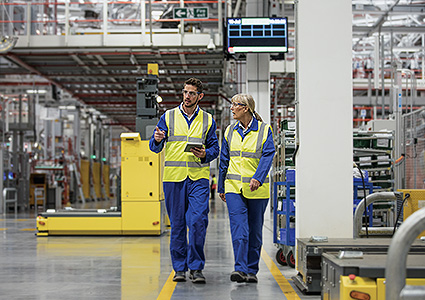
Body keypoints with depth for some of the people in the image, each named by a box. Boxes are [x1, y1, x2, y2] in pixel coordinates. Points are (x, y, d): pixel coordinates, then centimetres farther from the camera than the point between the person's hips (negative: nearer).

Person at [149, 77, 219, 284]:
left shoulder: (207, 120, 10)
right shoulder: (168, 117, 8)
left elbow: (214, 148, 11)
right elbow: (155, 147, 7)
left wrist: (205, 155, -11)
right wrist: (157, 140, -16)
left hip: (198, 178, 0)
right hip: (173, 177, 0)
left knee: (198, 222, -13)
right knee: (177, 224, 4)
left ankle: (196, 267, -3)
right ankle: (179, 268, 15)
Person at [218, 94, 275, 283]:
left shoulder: (264, 130, -1)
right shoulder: (230, 131, 10)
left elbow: (267, 156, -11)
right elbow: (224, 160, 16)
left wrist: (258, 177, -27)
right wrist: (221, 187, 17)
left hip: (257, 189, -2)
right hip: (234, 187, 2)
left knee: (255, 230, 5)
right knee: (238, 227, -12)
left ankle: (251, 270, 15)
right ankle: (240, 269, -17)